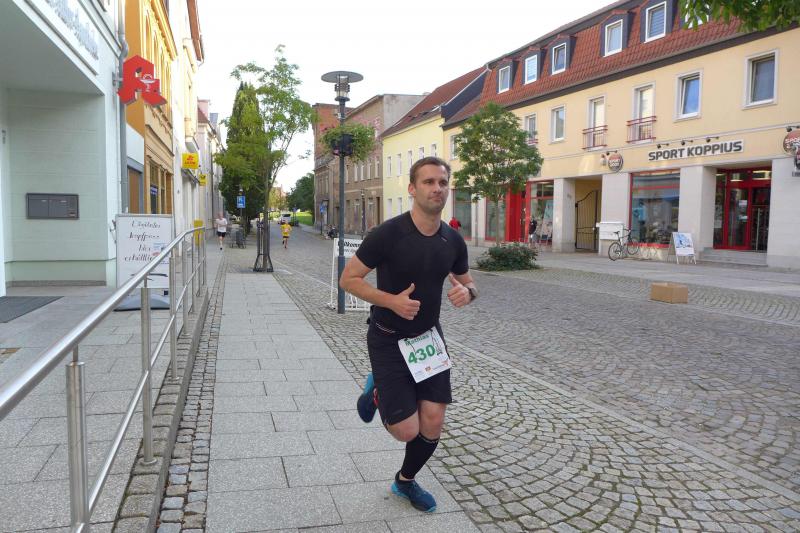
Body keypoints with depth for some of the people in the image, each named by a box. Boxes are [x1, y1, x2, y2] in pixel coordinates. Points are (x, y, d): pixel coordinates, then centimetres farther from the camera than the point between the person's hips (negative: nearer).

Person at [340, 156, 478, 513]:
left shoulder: (453, 240, -3)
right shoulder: (387, 234, -19)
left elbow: (467, 284, 12)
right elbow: (348, 279, -12)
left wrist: (467, 292, -13)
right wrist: (391, 300, -26)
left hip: (428, 337, 5)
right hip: (388, 340, -5)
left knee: (433, 424, 4)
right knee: (407, 430, -5)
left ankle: (405, 481, 34)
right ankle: (377, 393, 29)